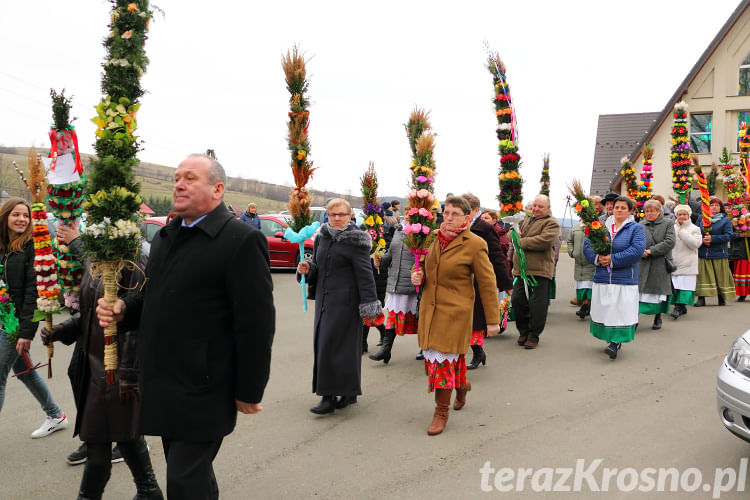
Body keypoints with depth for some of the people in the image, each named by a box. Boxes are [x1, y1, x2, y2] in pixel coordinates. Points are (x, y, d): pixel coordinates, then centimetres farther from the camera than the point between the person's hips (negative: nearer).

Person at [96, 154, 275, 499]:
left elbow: (256, 324, -16)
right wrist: (123, 310, -1)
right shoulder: (164, 237, 13)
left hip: (202, 391, -8)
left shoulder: (242, 241, -15)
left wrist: (249, 392, -13)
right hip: (164, 387, 8)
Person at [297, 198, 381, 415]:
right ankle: (348, 392, 21)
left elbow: (365, 274, -13)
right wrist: (307, 268, 0)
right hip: (324, 299, 8)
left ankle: (329, 396, 1)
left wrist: (369, 305, -17)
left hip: (345, 301, -8)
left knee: (333, 345, -8)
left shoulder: (355, 241, -9)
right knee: (323, 344, 9)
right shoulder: (322, 238, 11)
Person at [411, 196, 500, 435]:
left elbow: (487, 283, -8)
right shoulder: (435, 238, 7)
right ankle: (462, 385, 40)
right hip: (429, 308, 6)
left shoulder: (474, 244, -11)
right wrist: (418, 276, -1)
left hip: (455, 312, -6)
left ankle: (441, 411, 13)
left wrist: (492, 320, -8)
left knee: (443, 359, -4)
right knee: (431, 355, 12)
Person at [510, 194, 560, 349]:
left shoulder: (551, 223, -3)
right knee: (517, 300, 8)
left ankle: (533, 336, 9)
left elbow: (545, 241, -20)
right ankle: (523, 332, 25)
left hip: (540, 271, -7)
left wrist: (523, 242, -14)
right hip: (521, 269, 7)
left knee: (537, 304, -4)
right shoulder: (526, 220, 20)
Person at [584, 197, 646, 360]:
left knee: (621, 312, -9)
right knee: (603, 311, 7)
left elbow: (637, 250, -13)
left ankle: (615, 342, -6)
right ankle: (611, 340, 22)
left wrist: (613, 259, -16)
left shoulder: (636, 228, 1)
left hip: (624, 280, -4)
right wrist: (597, 258, -12)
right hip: (602, 279, 4)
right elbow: (587, 245, 7)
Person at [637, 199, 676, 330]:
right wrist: (641, 251, -18)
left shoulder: (668, 223, 3)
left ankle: (658, 317, 23)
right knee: (639, 289, -7)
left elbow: (670, 242, -8)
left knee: (659, 290, 7)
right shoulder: (640, 225, 8)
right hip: (643, 264, 1)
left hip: (661, 264, -1)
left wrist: (651, 251, -13)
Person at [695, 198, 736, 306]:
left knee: (721, 276, 5)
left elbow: (728, 235, -8)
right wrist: (702, 240, -14)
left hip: (719, 253, -1)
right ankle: (701, 299, 0)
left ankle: (722, 298, 18)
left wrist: (712, 238, -18)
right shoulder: (702, 218, 10)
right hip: (703, 253, 1)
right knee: (703, 276, -2)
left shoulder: (725, 221, 3)